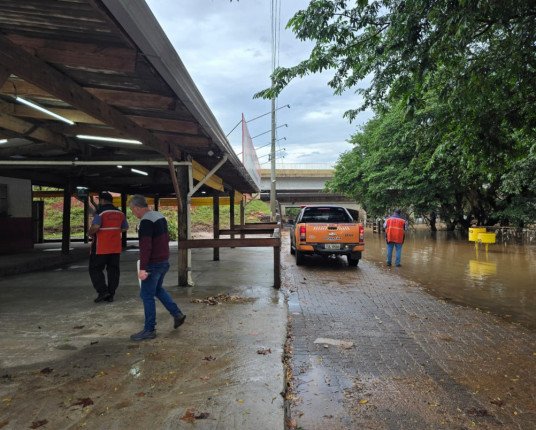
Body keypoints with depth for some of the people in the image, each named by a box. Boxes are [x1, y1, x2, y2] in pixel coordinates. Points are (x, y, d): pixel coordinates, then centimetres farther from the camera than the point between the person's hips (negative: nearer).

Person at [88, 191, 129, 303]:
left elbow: (95, 227, -26)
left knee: (95, 269, 6)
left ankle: (103, 291, -4)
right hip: (116, 247, 6)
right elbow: (125, 228, 16)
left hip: (101, 248, -6)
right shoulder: (120, 213, 7)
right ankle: (111, 294, 10)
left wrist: (90, 232, -6)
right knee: (113, 270, 9)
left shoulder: (100, 212, -12)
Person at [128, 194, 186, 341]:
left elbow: (145, 246, -25)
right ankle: (177, 314, 24)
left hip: (153, 264, -9)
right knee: (158, 289, 24)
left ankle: (149, 330, 9)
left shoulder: (146, 221, -19)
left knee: (147, 295, 1)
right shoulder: (160, 216, 10)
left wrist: (142, 268, -25)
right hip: (164, 261, 9)